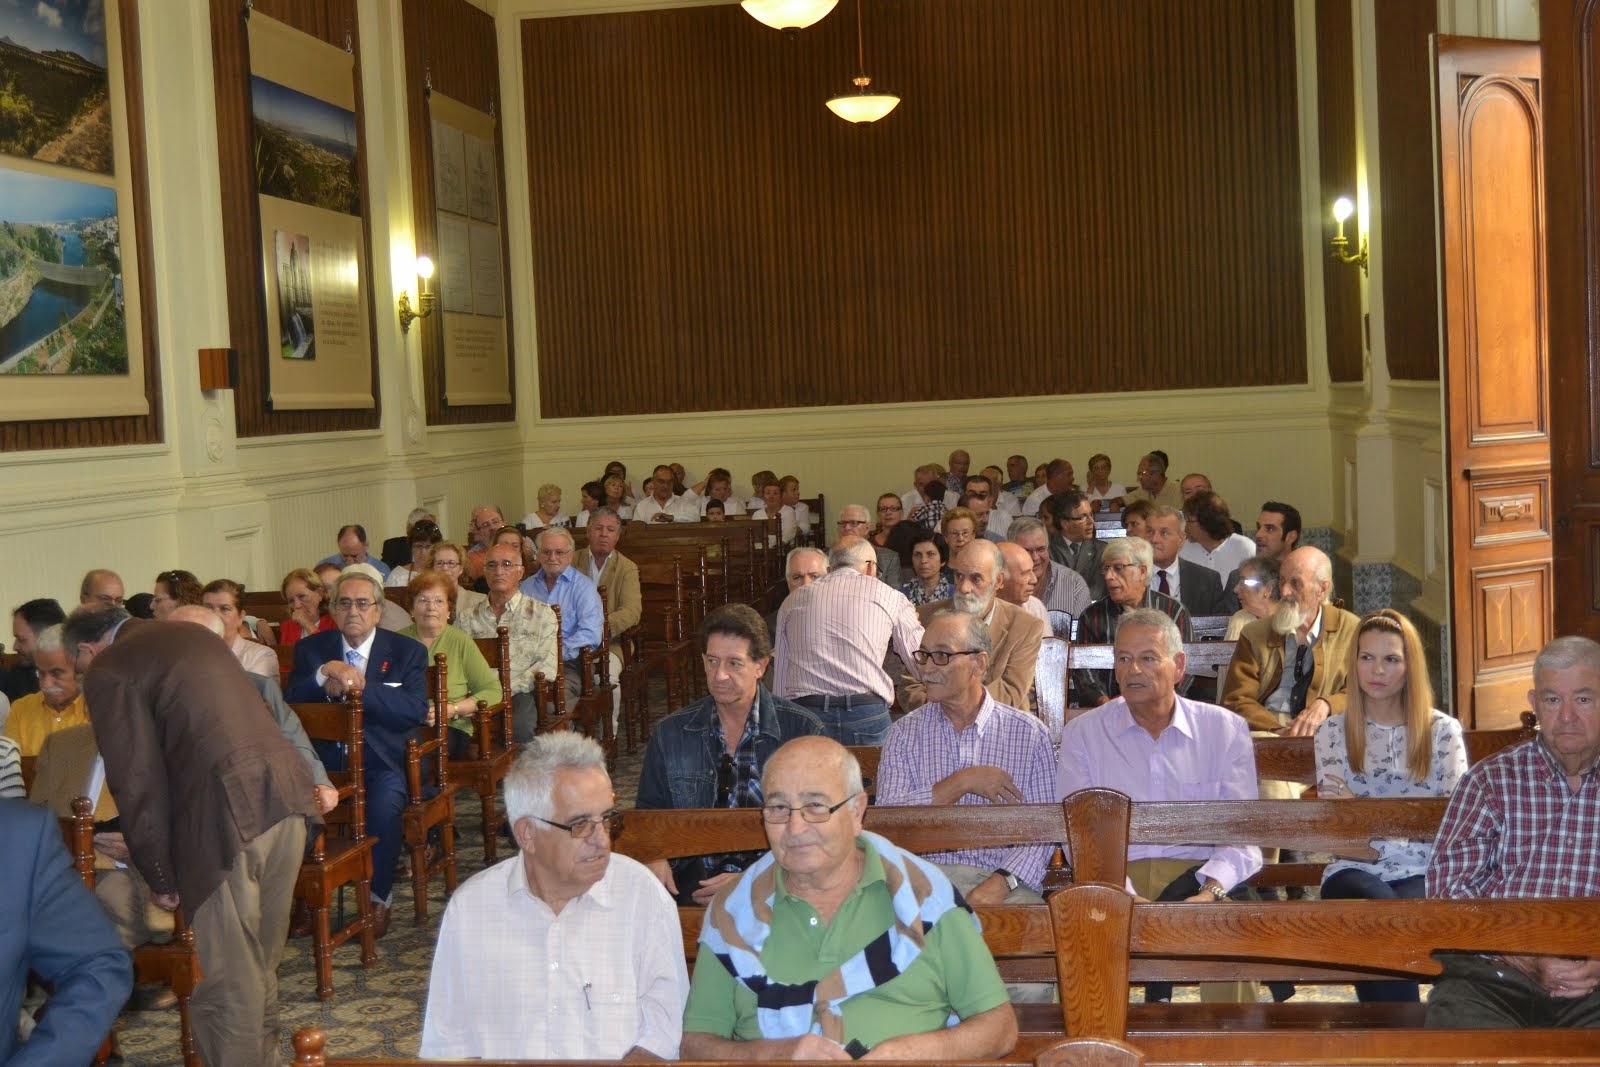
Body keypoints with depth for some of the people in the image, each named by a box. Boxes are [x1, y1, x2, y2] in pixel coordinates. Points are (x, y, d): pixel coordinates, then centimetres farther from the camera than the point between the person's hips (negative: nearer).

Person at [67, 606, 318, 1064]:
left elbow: (137, 782, -3)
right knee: (261, 963, 22)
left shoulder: (108, 670, 1)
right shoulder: (192, 634, 25)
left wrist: (160, 875, 5)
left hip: (228, 810, -8)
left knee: (227, 976, 4)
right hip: (284, 790, 8)